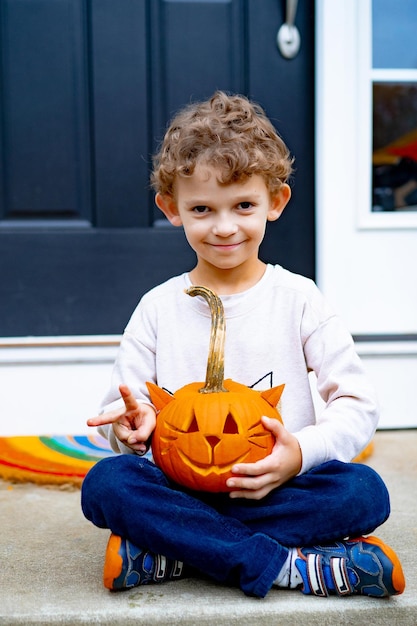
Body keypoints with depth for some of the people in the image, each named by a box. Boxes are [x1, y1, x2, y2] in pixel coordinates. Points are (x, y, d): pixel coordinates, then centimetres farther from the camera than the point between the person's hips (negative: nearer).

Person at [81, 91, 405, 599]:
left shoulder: (298, 299, 3)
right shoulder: (159, 308, 6)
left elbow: (358, 404, -1)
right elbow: (121, 410, 5)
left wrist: (302, 452, -21)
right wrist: (132, 427, -20)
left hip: (278, 490, 0)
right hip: (181, 488, 1)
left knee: (365, 491, -28)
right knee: (105, 483, -28)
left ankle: (168, 554, -25)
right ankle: (293, 566, -27)